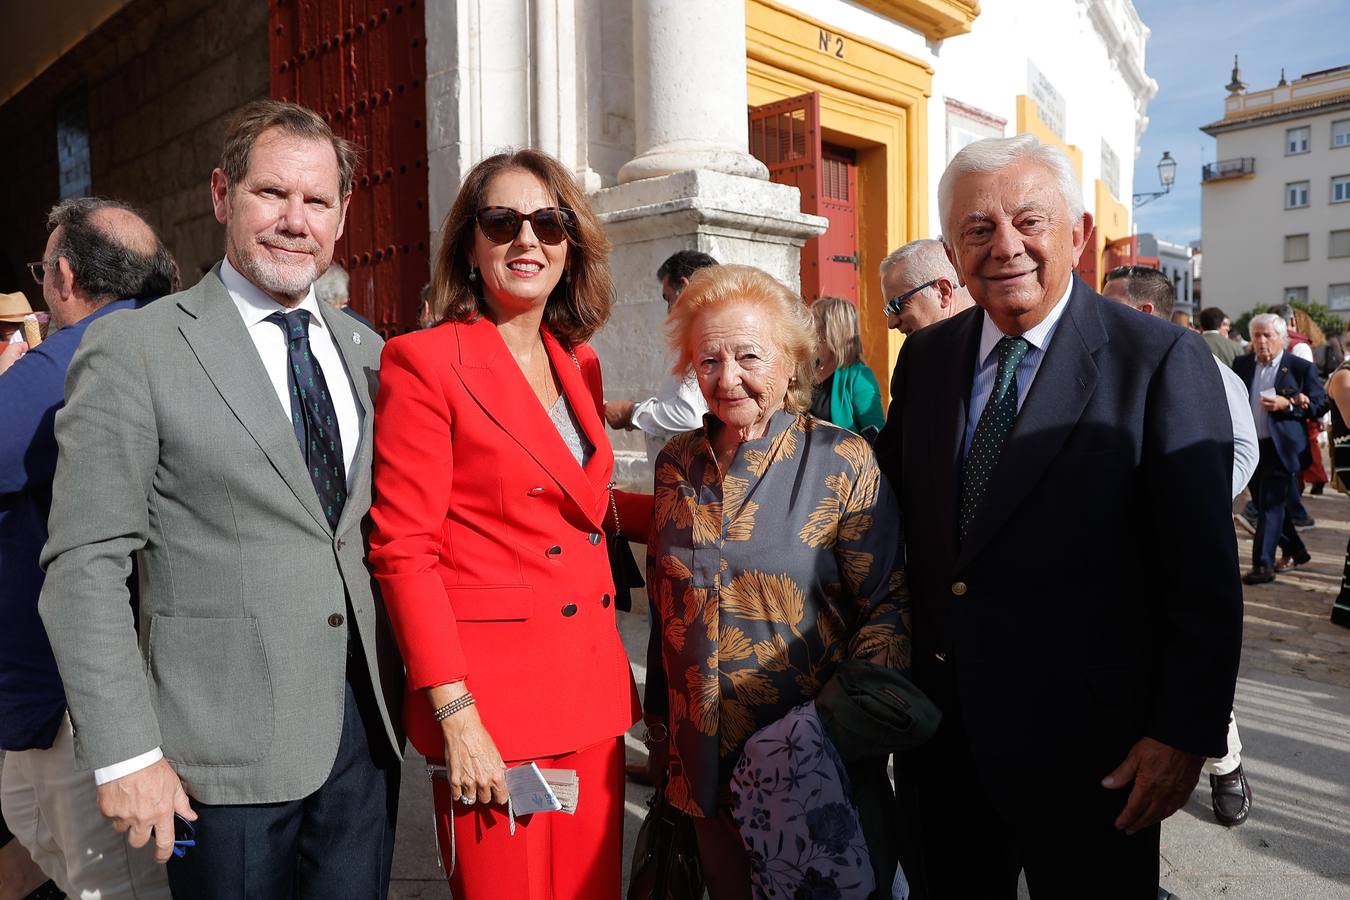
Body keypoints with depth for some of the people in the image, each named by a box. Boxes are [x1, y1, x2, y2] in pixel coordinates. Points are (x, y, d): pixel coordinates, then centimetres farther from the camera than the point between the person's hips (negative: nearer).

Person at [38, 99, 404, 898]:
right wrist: (124, 753, -11)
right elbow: (84, 567, -9)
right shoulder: (134, 349, -8)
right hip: (226, 750, -4)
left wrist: (409, 683, 8)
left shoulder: (366, 350, 7)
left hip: (366, 725, 5)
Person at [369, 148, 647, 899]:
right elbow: (403, 550, -12)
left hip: (593, 689, 6)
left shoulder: (579, 363, 10)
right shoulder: (425, 361, -9)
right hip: (491, 699, -6)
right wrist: (455, 716, -16)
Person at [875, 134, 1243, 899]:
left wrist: (1187, 733, -13)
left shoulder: (1163, 362, -12)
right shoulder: (925, 358, 2)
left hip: (1085, 746, -4)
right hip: (940, 735, 5)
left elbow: (1205, 577, -12)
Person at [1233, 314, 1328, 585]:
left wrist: (1287, 404, -19)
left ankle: (1263, 564, -4)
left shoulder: (1302, 368, -3)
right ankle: (1295, 551, 33)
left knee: (1271, 505, -7)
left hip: (1281, 448, -5)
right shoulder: (1241, 364, 8)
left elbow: (1320, 405, -4)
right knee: (1265, 504, 14)